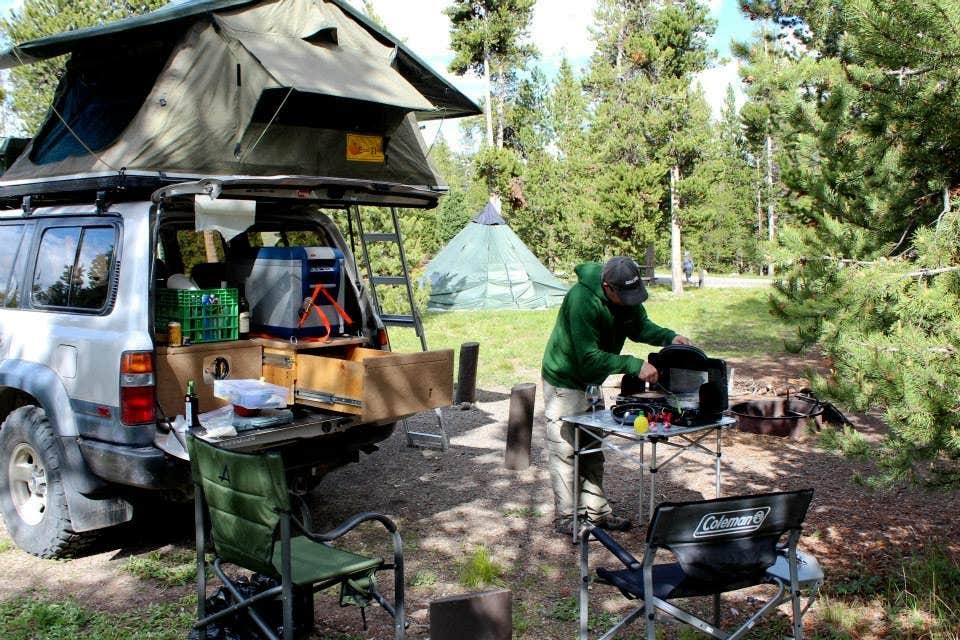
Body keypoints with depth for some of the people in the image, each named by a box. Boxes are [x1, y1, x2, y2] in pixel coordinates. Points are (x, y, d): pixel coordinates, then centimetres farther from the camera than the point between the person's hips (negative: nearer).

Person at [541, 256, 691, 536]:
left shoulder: (628, 295, -9)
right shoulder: (581, 300, -34)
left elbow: (640, 326, 3)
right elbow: (589, 357, -34)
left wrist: (669, 337, -16)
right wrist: (635, 366, -35)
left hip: (590, 382, 9)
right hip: (564, 382, -8)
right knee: (565, 450, -2)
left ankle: (595, 510, 26)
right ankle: (565, 518, 8)